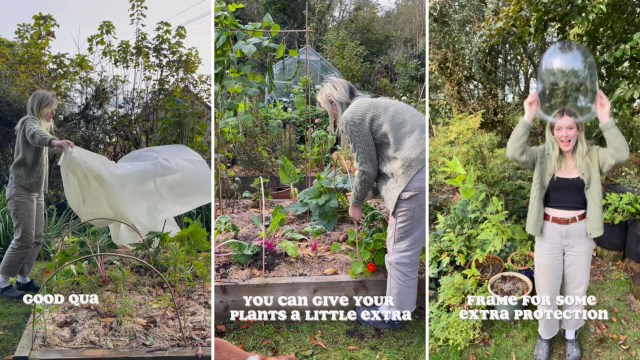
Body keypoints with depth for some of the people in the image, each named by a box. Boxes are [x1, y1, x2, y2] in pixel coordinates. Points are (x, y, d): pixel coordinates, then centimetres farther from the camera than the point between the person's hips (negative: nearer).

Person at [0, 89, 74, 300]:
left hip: (36, 191, 9)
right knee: (24, 239, -12)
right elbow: (35, 135, -37)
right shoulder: (30, 122, -10)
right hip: (22, 190, -9)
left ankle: (23, 279, 18)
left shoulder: (41, 125, 19)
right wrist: (54, 141, -57)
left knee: (36, 239, 9)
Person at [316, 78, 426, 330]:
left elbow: (367, 168, -2)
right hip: (421, 169, 10)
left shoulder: (351, 116, -3)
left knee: (401, 250, 4)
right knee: (402, 245, 21)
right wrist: (366, 193, 30)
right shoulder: (372, 104, 25)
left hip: (416, 177, -10)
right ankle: (396, 303, 34)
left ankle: (392, 315, 17)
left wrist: (355, 203, 13)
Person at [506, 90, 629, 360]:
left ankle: (570, 334, 41)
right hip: (548, 232, -1)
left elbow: (621, 154, -22)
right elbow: (514, 152, -24)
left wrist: (605, 119, -31)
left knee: (576, 287, 17)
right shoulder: (543, 156, -6)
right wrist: (528, 117, -32)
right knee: (546, 289, 12)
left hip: (580, 232, 1)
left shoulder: (591, 157, -4)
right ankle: (545, 335, 36)